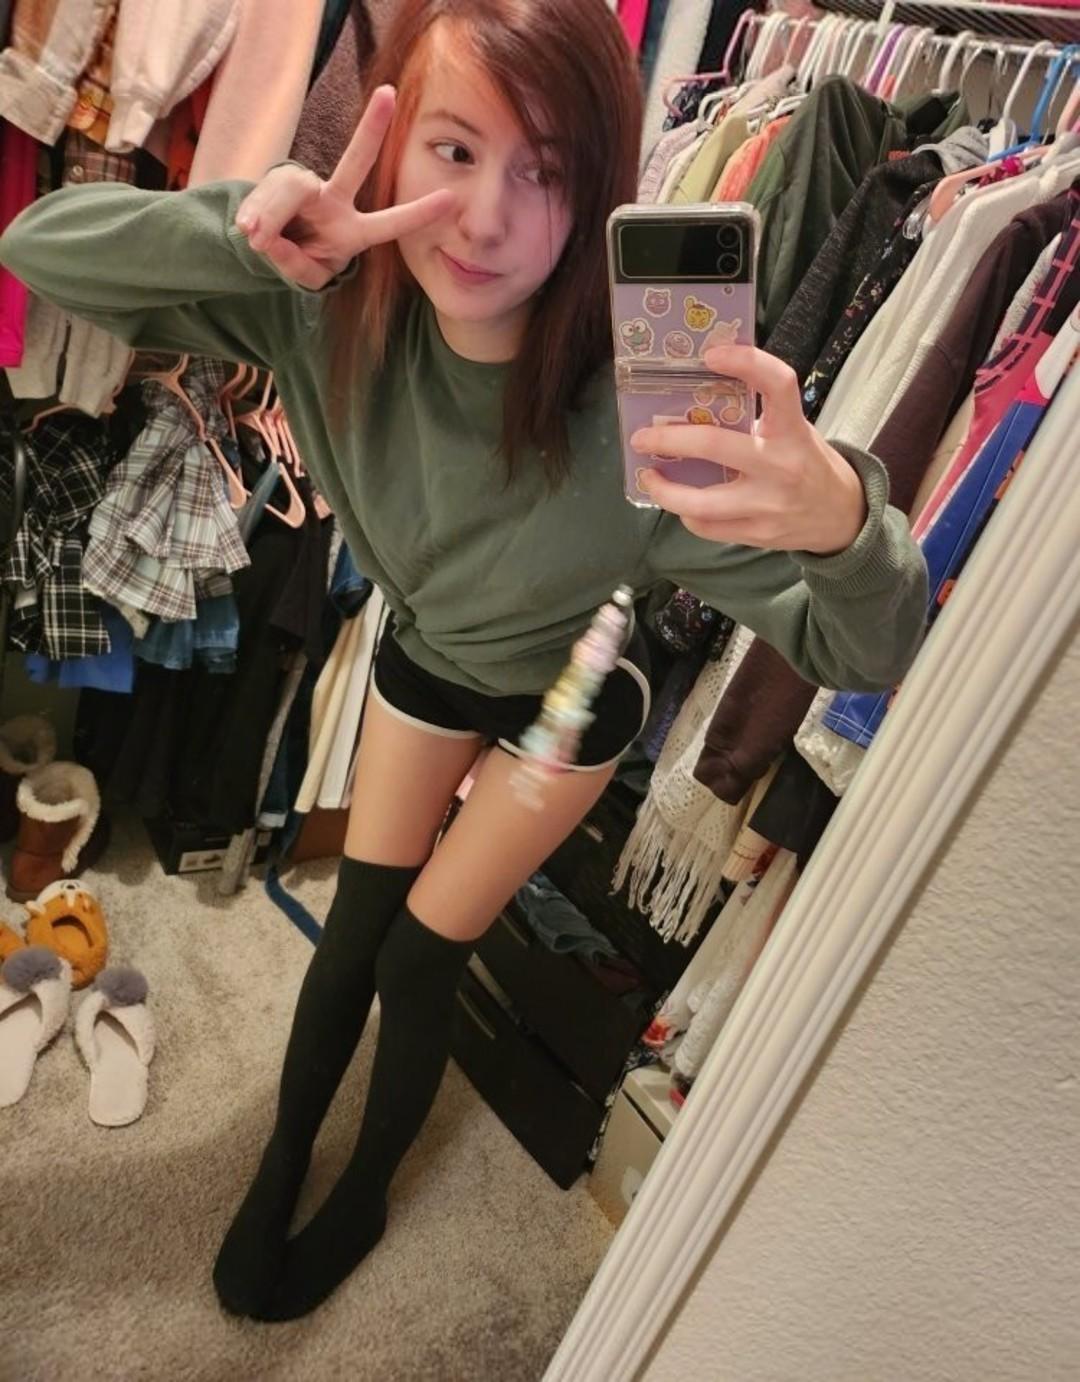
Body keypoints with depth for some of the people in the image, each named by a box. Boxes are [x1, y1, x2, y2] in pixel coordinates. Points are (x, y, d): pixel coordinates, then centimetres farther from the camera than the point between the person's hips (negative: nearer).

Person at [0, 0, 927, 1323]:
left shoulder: (634, 409, -38)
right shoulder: (332, 298, -27)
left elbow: (870, 651, -35)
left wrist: (843, 521, -58)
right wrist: (245, 228, -41)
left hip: (566, 702, -2)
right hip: (423, 656, 3)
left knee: (420, 961, 9)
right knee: (352, 932, 14)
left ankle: (365, 1191, 42)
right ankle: (281, 1162, 44)